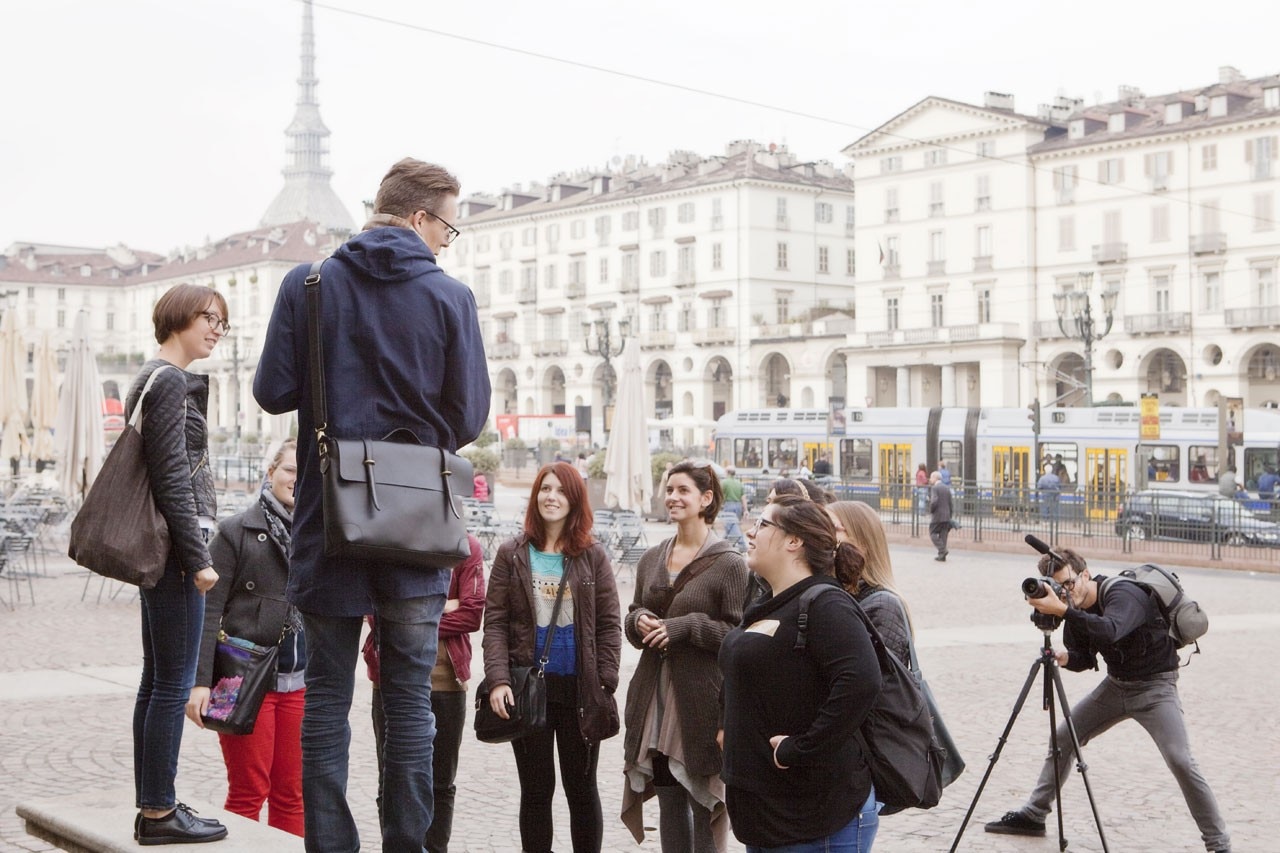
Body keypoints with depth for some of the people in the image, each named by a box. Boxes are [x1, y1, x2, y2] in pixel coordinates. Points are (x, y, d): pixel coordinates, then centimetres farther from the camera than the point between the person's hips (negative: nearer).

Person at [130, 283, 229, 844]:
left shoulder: (152, 379, 19)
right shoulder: (171, 381, -12)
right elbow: (171, 476, -18)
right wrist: (198, 557, -17)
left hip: (157, 547, 11)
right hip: (175, 546, -11)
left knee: (157, 681, 12)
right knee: (175, 683, -6)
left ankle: (152, 808, 18)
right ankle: (160, 813, -1)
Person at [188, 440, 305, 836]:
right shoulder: (237, 531, -3)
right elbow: (208, 610, -7)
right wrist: (200, 681, -15)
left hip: (301, 681, 4)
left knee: (292, 794, 8)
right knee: (248, 792, 0)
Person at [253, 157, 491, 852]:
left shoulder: (306, 285, -1)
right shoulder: (449, 297, -4)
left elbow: (273, 391, -2)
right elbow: (469, 415, -3)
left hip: (328, 517, 1)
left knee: (326, 695, 8)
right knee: (409, 697, 8)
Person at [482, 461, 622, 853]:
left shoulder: (593, 556, 2)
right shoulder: (512, 554, 2)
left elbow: (609, 625, 1)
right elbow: (495, 622, -1)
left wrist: (605, 685, -8)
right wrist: (498, 680, -13)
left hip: (579, 689, 0)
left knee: (581, 788, 10)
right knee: (535, 790, 8)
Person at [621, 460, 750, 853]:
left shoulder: (729, 563, -7)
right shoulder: (652, 559, 12)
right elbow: (633, 617, 21)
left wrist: (684, 626, -18)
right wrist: (639, 621, -2)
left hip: (703, 700, -6)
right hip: (655, 696, 6)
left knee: (704, 805, -1)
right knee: (668, 801, 12)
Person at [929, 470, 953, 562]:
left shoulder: (934, 488, -11)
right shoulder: (947, 488, 11)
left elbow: (934, 501, -25)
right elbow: (950, 504, 13)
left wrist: (931, 510, -8)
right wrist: (949, 516, 18)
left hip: (937, 516, -7)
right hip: (946, 516, 7)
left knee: (933, 533, 4)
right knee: (943, 535, 9)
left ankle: (942, 550, -12)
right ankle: (942, 556, 9)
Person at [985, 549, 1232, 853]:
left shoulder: (1123, 594, -26)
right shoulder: (1077, 610, -3)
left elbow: (1109, 631, -47)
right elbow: (1086, 659, 6)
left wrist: (1063, 611, -54)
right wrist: (1065, 658, -16)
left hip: (1154, 684, -7)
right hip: (1116, 683, 7)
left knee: (1180, 760, -21)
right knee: (1063, 738, 5)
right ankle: (1033, 815, 18)